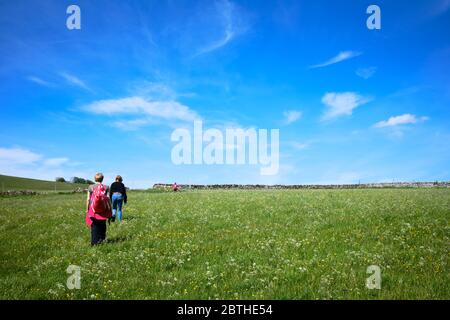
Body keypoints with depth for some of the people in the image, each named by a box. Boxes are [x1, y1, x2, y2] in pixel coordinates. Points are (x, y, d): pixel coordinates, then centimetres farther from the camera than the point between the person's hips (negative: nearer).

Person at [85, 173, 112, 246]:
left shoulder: (91, 187, 0)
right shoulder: (106, 187, -1)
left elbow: (88, 199, -1)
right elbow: (108, 199, -3)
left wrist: (87, 209, 8)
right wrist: (110, 210, 4)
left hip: (93, 209, 0)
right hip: (103, 210, 0)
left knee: (94, 226, 7)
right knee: (102, 225, 14)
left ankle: (94, 242, 8)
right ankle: (101, 239, 15)